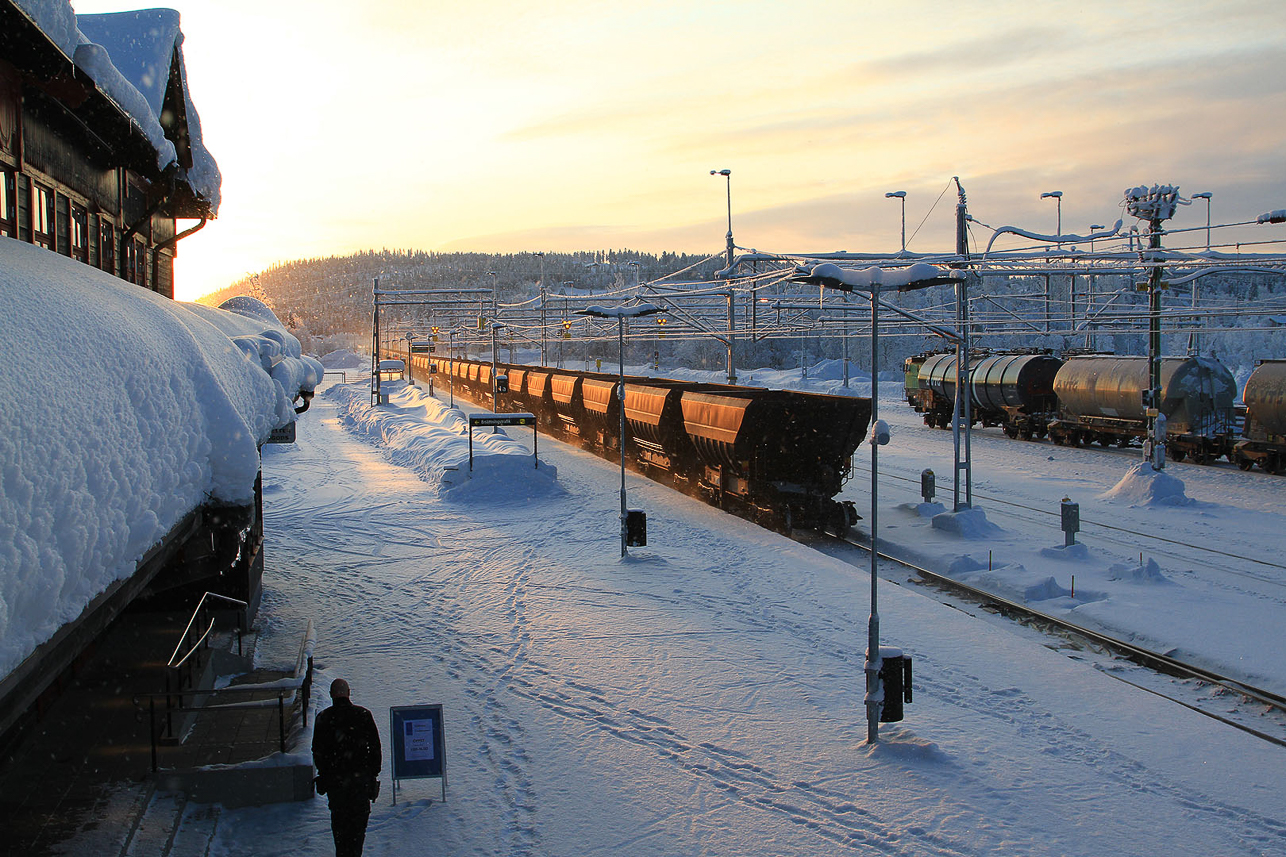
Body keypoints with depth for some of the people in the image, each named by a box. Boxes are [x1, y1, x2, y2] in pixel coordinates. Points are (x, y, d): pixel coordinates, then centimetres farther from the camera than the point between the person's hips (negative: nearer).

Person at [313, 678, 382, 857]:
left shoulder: (323, 718, -4)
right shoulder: (363, 714, -3)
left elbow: (318, 751, 0)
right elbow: (375, 747, 0)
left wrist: (323, 772, 13)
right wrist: (374, 772, 8)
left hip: (334, 777, 0)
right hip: (361, 775, 0)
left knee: (339, 818, 13)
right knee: (360, 817, 10)